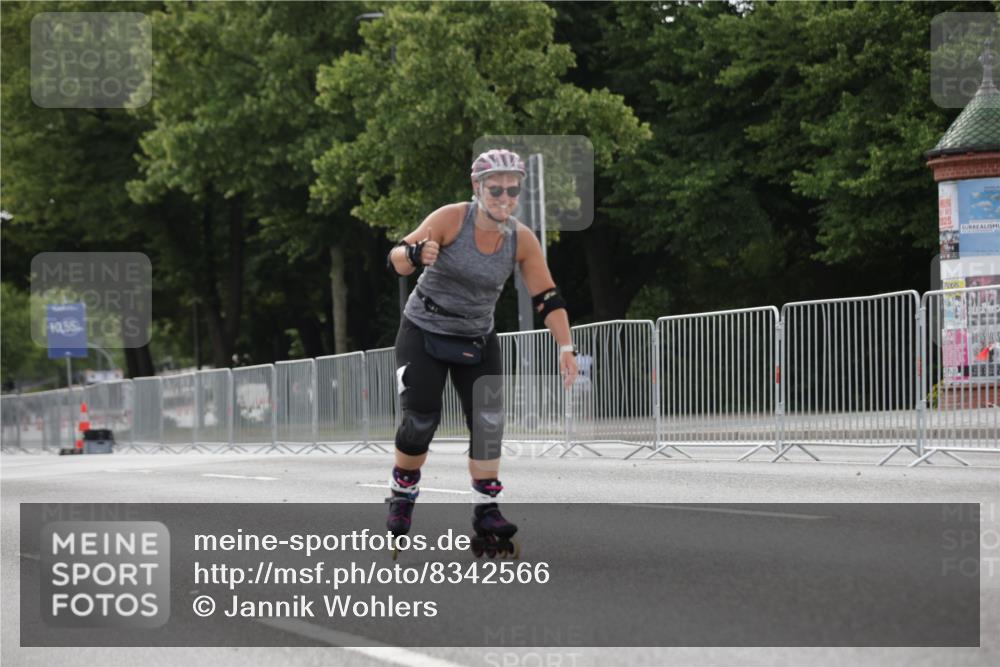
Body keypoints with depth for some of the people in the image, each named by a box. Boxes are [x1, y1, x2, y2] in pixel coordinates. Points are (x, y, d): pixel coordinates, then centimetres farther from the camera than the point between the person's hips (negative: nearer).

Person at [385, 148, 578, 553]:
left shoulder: (522, 240, -11)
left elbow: (547, 298, -6)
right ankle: (402, 498, 14)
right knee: (420, 421, -8)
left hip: (477, 341, 3)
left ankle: (486, 511, -3)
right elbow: (397, 260, -26)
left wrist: (566, 347, -16)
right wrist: (418, 253, -48)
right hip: (423, 334, -3)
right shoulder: (451, 219, -21)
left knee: (489, 423, -9)